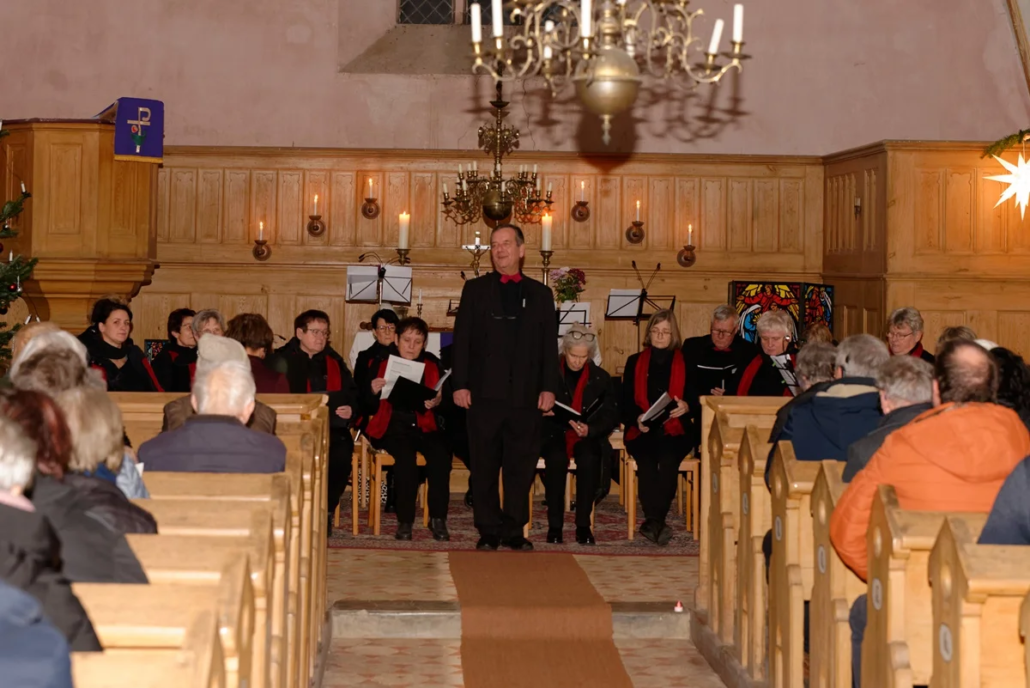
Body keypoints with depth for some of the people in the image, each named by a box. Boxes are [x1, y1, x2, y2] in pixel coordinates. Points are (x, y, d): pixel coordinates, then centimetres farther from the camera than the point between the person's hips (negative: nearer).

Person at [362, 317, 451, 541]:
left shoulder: (432, 364, 11)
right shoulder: (381, 362, 6)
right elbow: (367, 408, 3)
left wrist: (437, 403, -16)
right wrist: (373, 392, -18)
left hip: (424, 427, 2)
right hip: (392, 426, -2)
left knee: (440, 453, -29)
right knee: (405, 455, -32)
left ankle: (438, 518, -19)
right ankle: (405, 520, -21)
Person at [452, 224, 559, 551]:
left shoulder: (540, 294, 12)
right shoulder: (475, 289, 9)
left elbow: (549, 344, 9)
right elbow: (462, 339, 4)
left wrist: (549, 387, -1)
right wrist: (460, 384, -5)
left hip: (526, 395, 1)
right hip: (484, 392, -1)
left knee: (521, 466, 3)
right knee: (484, 466, 3)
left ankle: (514, 531, 11)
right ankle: (489, 532, 10)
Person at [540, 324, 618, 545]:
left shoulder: (601, 378, 11)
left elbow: (610, 417, 4)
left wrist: (590, 429, -15)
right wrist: (543, 410, -17)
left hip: (589, 437, 1)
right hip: (554, 435, -1)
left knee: (588, 459, -34)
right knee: (557, 458, -35)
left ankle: (583, 525, -25)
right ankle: (554, 525, -27)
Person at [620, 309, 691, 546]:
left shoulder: (685, 363, 16)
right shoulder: (635, 362, 18)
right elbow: (625, 403, 12)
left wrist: (687, 407, -12)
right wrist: (637, 419, -9)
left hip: (674, 431, 0)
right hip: (642, 431, 1)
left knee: (668, 458, -34)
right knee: (646, 460, -33)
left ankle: (653, 522, -35)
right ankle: (656, 522, -37)